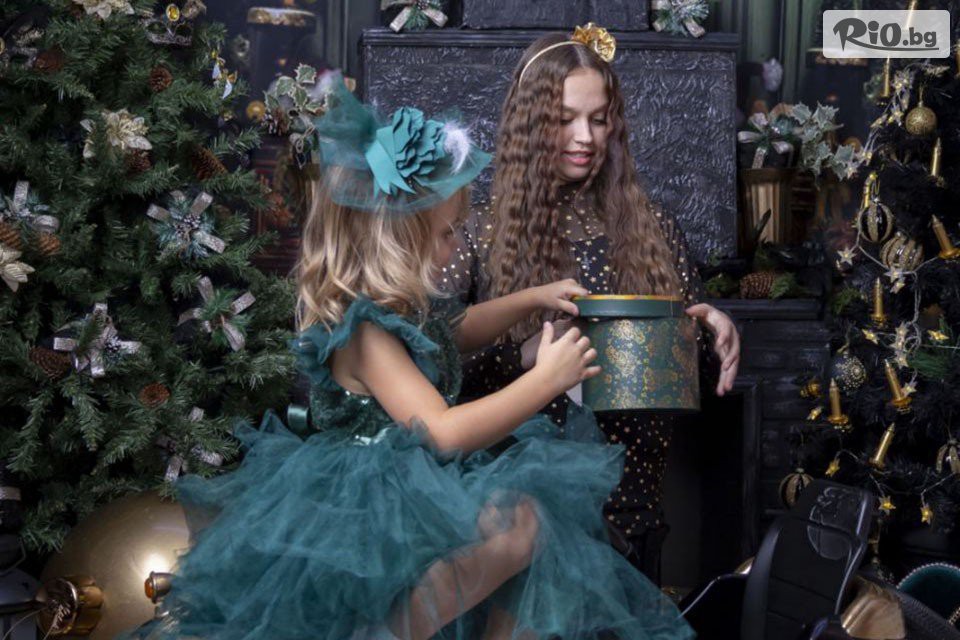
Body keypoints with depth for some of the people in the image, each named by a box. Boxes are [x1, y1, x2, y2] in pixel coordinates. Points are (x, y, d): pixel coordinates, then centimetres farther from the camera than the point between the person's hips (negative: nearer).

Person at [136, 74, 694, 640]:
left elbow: (459, 329, 34)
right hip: (373, 503, -10)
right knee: (518, 523, -30)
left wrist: (532, 298, 22)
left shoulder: (406, 306, 9)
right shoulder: (364, 331, -20)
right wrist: (545, 380, -21)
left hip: (415, 490, 10)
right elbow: (442, 431, -28)